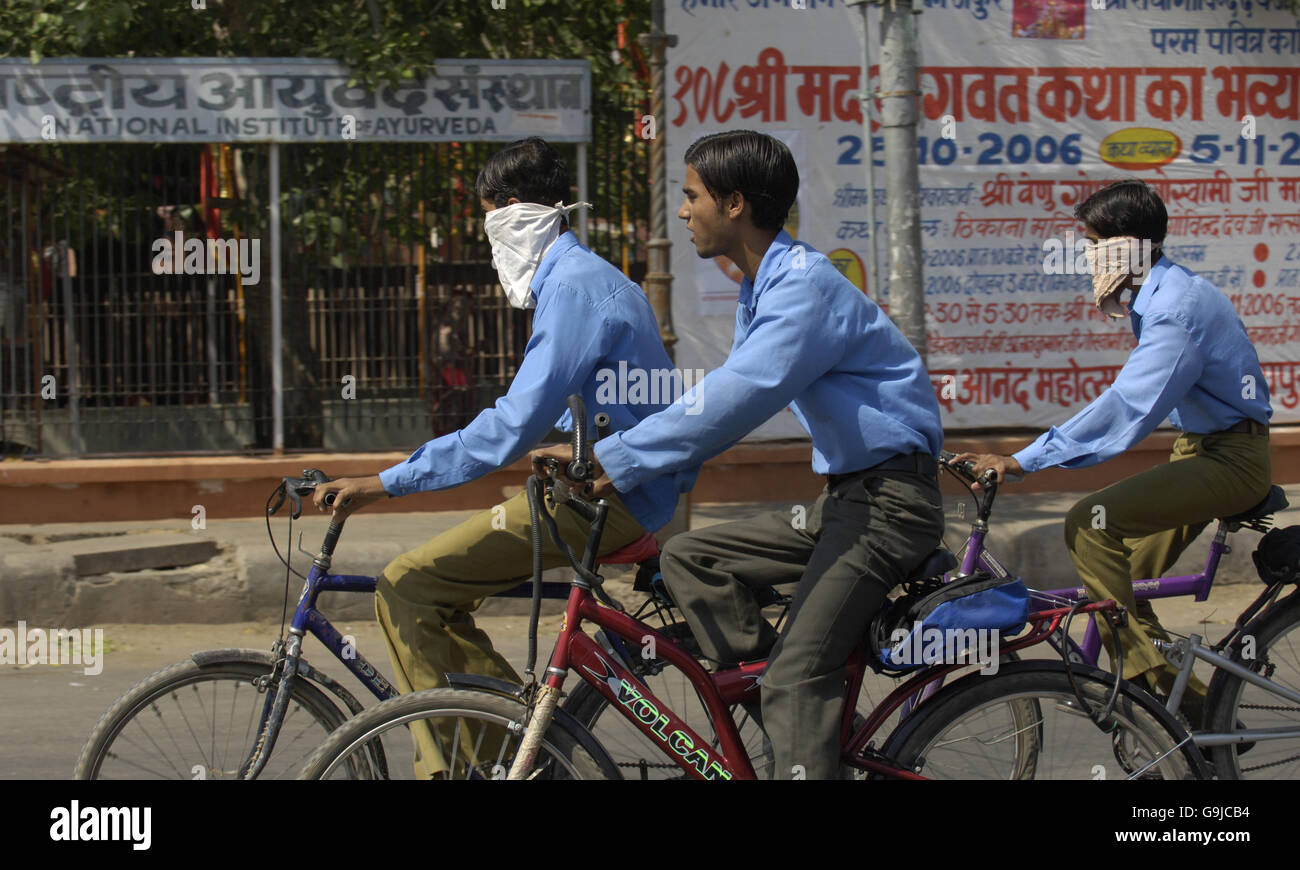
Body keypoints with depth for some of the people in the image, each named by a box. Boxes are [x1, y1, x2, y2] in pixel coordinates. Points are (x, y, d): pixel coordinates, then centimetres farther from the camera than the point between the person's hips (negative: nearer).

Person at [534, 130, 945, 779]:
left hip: (889, 500, -10)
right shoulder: (762, 290, 14)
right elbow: (729, 401, 20)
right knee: (687, 558, 4)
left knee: (796, 676, -19)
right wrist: (624, 465, 10)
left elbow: (733, 401, -28)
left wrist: (611, 458, -26)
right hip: (845, 496, 10)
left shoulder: (804, 286, -18)